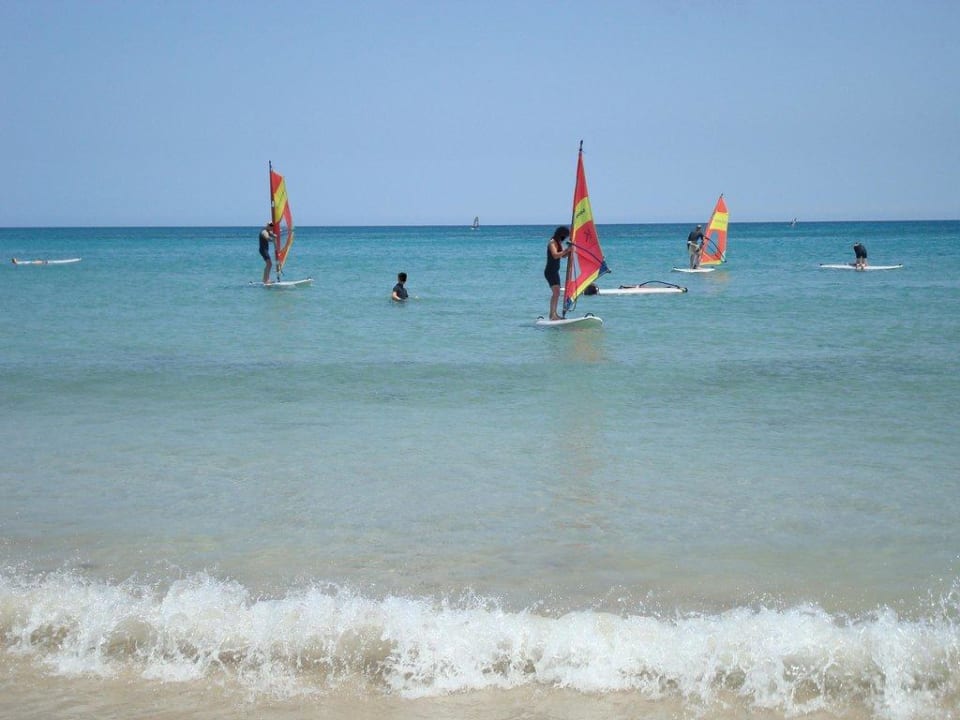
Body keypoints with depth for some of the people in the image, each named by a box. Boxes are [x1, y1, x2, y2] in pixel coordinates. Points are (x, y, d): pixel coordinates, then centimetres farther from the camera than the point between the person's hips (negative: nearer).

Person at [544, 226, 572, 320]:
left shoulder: (559, 243, 14)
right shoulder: (552, 243, -14)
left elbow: (563, 256, 19)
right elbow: (555, 255, -28)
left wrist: (569, 250, 2)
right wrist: (567, 250, -29)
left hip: (555, 271, 10)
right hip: (550, 271, -10)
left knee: (556, 293, 14)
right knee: (556, 292, -19)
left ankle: (554, 314, 21)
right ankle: (552, 314, -22)